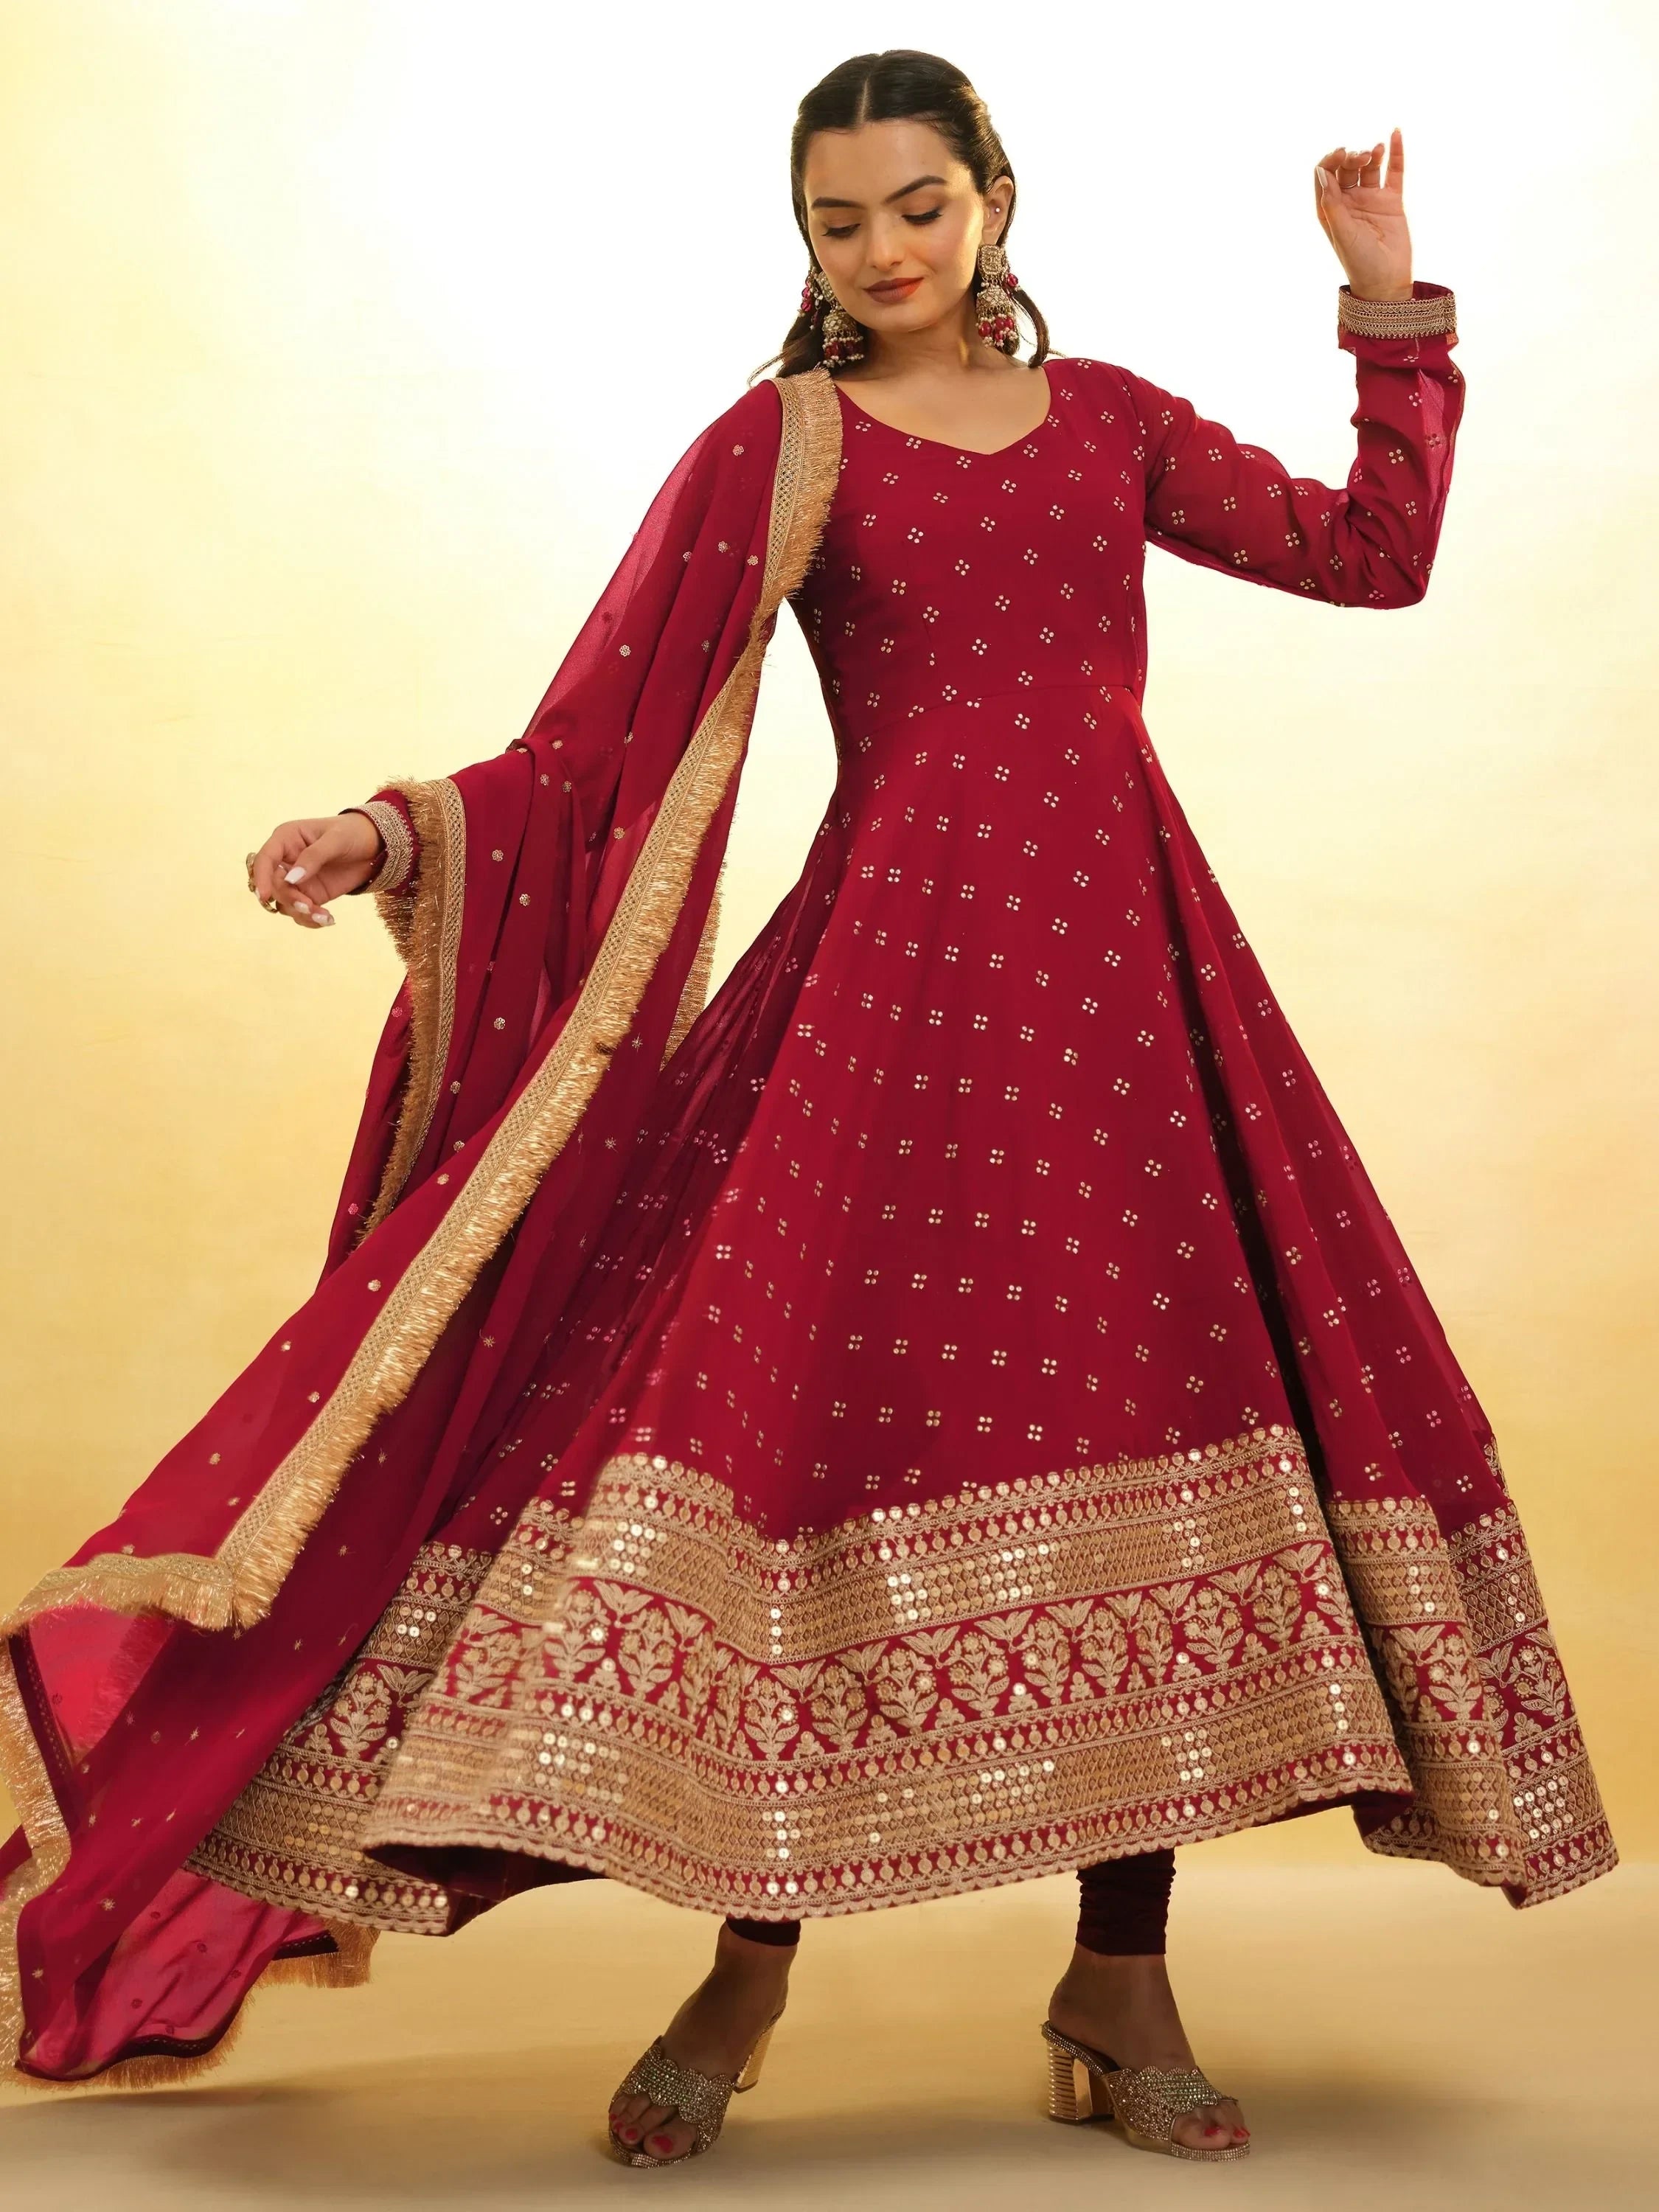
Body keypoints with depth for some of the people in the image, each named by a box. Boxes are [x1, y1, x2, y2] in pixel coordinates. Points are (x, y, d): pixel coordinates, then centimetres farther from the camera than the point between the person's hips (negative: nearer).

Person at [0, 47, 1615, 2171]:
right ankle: (745, 1968, 6)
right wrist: (402, 832, -15)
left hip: (1121, 965, 4)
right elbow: (604, 736, -1)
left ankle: (1119, 1979, 8)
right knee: (820, 1416, -10)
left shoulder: (1110, 417, 17)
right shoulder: (775, 450, 7)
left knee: (1165, 1420, -2)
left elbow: (1379, 550, 20)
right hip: (894, 964, -3)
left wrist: (1390, 303, 17)